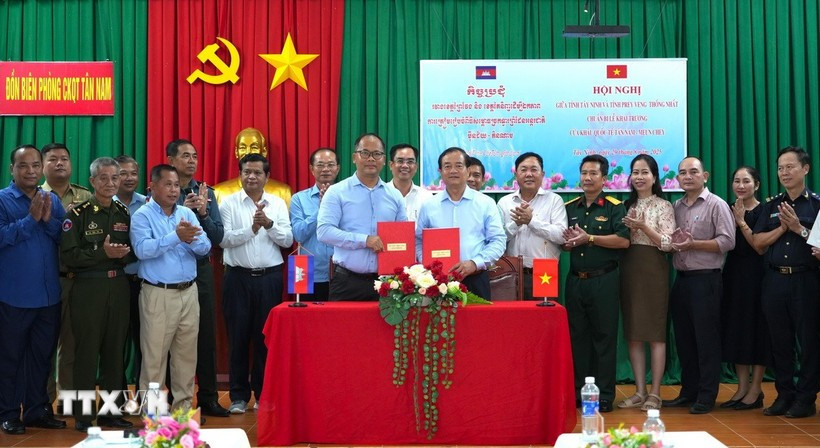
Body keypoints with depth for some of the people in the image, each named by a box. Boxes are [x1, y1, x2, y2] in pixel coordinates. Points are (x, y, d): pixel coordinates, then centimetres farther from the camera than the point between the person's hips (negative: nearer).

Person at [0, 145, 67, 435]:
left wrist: (49, 220, -13)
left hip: (49, 295, 5)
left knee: (41, 355, 13)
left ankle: (37, 410, 25)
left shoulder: (53, 201, 9)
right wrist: (31, 219, -19)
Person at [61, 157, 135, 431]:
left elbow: (134, 252, 15)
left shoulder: (124, 213, 11)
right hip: (89, 288, -4)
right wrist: (103, 253, -17)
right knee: (87, 352, -1)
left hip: (119, 288, 4)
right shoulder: (79, 214, -3)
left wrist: (125, 253, -7)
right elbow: (69, 256, -11)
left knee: (115, 351, 9)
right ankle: (83, 416, 9)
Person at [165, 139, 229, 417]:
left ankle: (208, 398, 15)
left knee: (206, 335, 6)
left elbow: (218, 237, 2)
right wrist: (183, 210, -20)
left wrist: (203, 213, -14)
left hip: (201, 271, 3)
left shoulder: (206, 193, 8)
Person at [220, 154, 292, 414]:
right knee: (238, 336, 3)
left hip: (269, 277, 1)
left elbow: (288, 240, 0)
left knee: (266, 336, 6)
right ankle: (239, 396, 14)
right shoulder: (229, 203, 2)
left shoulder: (277, 204, 7)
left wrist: (269, 224, -16)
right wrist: (251, 228, -19)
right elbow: (224, 239, -8)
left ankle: (264, 394, 18)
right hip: (238, 277, -1)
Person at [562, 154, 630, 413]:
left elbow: (624, 240, -14)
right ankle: (578, 391, 18)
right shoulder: (569, 208, 13)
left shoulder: (614, 207, -2)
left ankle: (605, 395, 7)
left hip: (604, 281, -5)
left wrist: (588, 238, -15)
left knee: (604, 336, 0)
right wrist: (568, 242, -8)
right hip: (575, 280, 5)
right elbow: (561, 243, 16)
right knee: (577, 336, 9)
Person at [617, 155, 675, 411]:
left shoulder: (664, 207, 0)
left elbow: (667, 244, -8)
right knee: (633, 334, 6)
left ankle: (655, 393, 4)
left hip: (653, 270, -5)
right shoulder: (627, 206, 13)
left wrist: (643, 227, -18)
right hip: (629, 270, 5)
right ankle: (639, 392, 13)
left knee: (655, 333, -2)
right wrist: (630, 229, -7)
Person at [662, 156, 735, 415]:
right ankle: (688, 392, 21)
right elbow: (668, 241, 18)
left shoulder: (716, 205, -4)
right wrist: (673, 243, -5)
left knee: (706, 339, -2)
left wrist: (694, 244, -17)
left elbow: (727, 241, -12)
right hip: (681, 279, 6)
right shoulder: (676, 207, 14)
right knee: (683, 338, 11)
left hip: (705, 279, -6)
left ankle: (706, 396, 5)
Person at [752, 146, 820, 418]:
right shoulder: (771, 206, 12)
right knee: (780, 341, 9)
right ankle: (784, 395, 18)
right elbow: (758, 242, 6)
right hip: (774, 280, 4)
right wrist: (782, 227, -6)